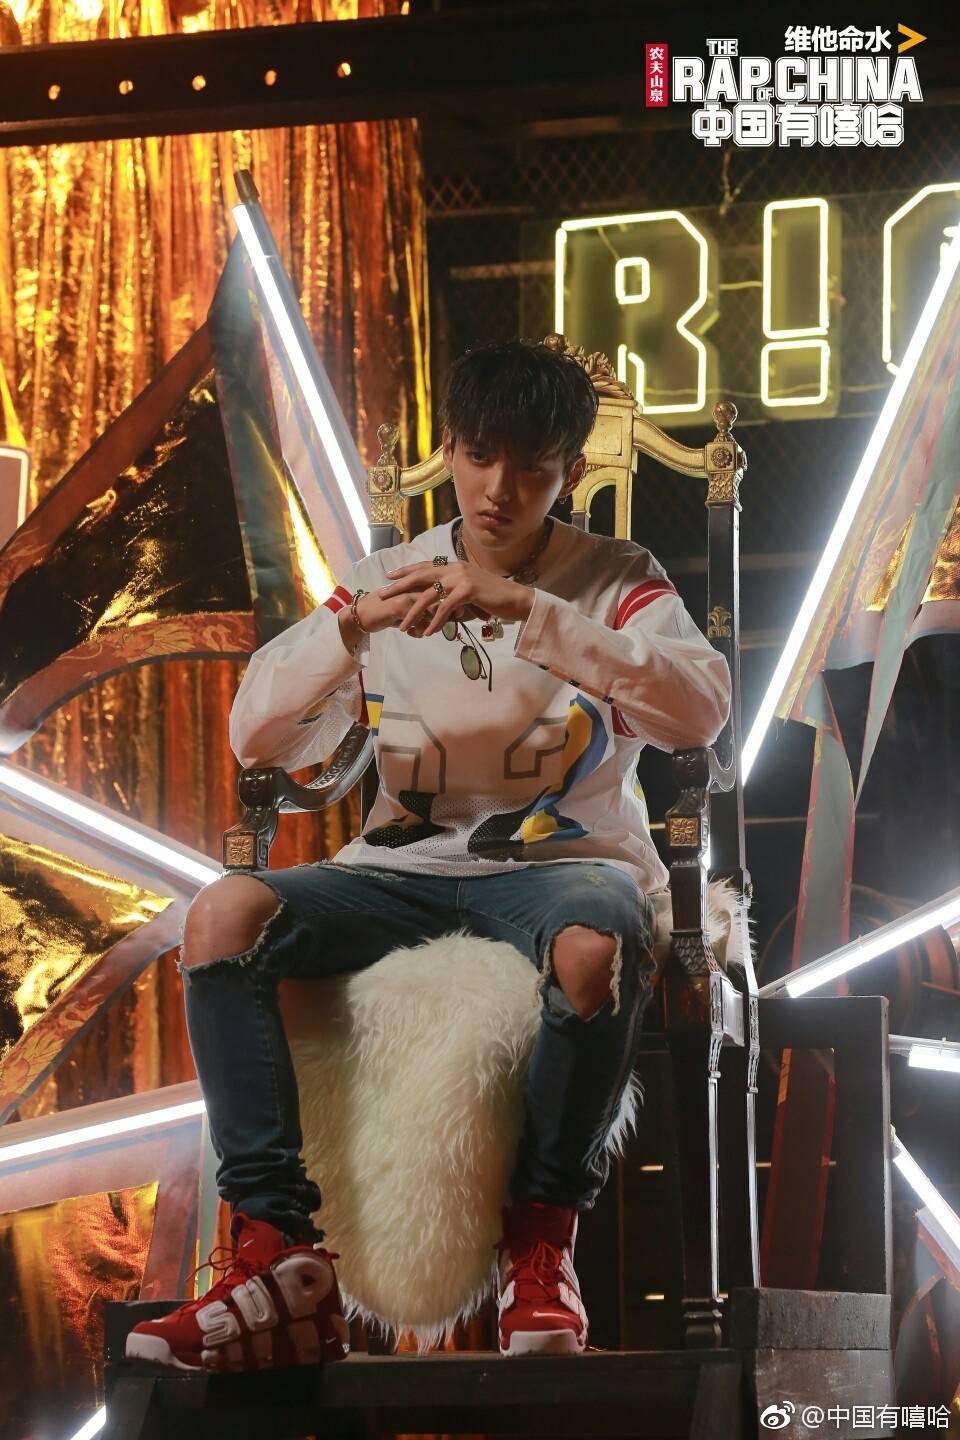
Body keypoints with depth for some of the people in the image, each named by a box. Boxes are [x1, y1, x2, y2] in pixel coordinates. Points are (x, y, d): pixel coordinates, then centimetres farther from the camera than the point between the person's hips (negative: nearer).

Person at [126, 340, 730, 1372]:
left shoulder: (614, 581, 3)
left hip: (564, 857, -3)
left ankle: (539, 1245, -21)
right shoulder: (387, 581, 11)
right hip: (407, 862, 3)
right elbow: (258, 736, 5)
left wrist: (523, 609, -25)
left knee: (595, 948, -41)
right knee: (222, 916, -25)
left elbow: (699, 707, -17)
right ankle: (279, 1254, -28)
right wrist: (352, 625, -14)